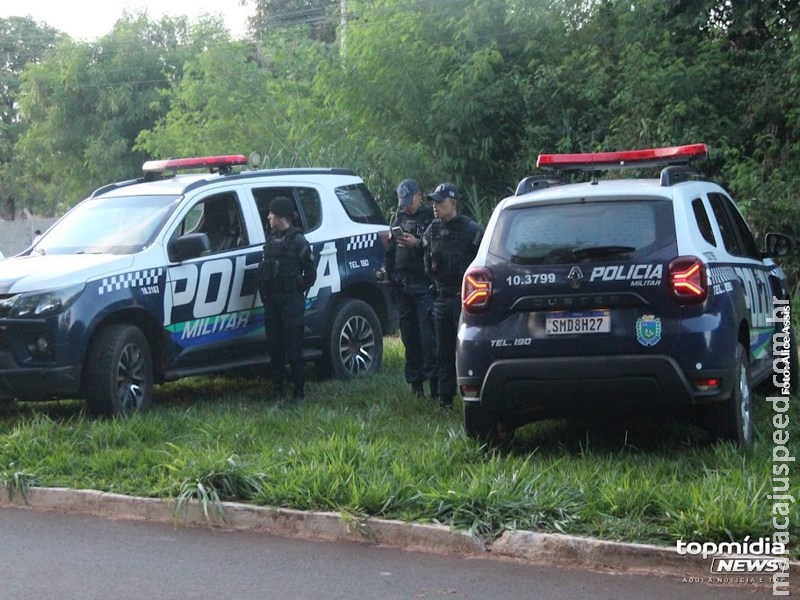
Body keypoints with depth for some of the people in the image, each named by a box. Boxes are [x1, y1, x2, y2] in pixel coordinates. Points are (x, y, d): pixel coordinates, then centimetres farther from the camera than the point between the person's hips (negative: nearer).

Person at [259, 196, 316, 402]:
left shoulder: (298, 241, -6)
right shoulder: (271, 238, 14)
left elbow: (310, 273, -4)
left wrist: (298, 291, -7)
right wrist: (264, 294, 9)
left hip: (291, 301, -7)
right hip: (272, 301, 7)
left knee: (293, 347, -5)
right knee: (274, 346, 8)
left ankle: (298, 391, -1)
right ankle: (277, 388, 15)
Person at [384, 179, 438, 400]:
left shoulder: (430, 218, -1)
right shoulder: (398, 218, 18)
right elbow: (390, 250, 22)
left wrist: (417, 244, -19)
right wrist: (391, 275, 13)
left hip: (424, 284, -6)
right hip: (403, 285, 6)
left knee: (428, 334, -11)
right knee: (409, 335, 7)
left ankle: (432, 379, -11)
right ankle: (415, 381, 12)